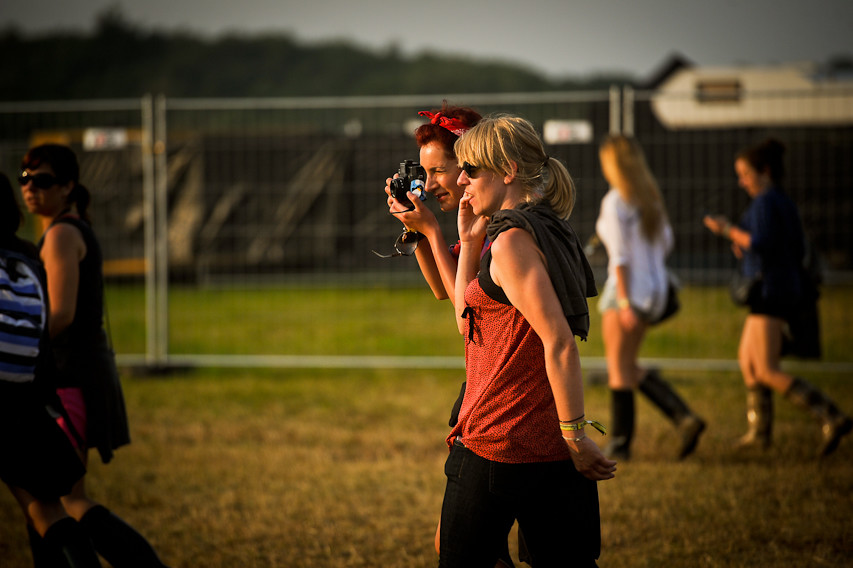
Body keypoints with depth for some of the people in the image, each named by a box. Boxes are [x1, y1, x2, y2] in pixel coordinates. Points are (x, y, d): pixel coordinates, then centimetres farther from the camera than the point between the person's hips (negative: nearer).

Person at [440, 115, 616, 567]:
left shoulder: (512, 240, -14)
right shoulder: (549, 232, 15)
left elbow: (559, 342, -22)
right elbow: (469, 323, 22)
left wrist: (574, 435, -20)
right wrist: (470, 242, 14)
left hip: (498, 443, -9)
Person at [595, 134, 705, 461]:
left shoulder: (614, 202, -14)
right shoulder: (651, 196, 8)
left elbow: (620, 257, -19)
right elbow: (666, 242, 15)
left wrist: (624, 302, -20)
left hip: (627, 289, -8)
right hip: (655, 288, 8)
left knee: (619, 369, 3)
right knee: (628, 367, 17)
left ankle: (620, 444, 8)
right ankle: (684, 418, 5)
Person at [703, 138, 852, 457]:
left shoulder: (765, 202, -13)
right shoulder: (786, 204, 15)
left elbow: (761, 243, -25)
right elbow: (799, 250, 17)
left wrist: (729, 231, -11)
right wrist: (746, 246, 17)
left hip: (770, 288, -10)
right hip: (789, 287, 10)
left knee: (768, 373, -13)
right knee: (747, 359, 20)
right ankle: (759, 430, 22)